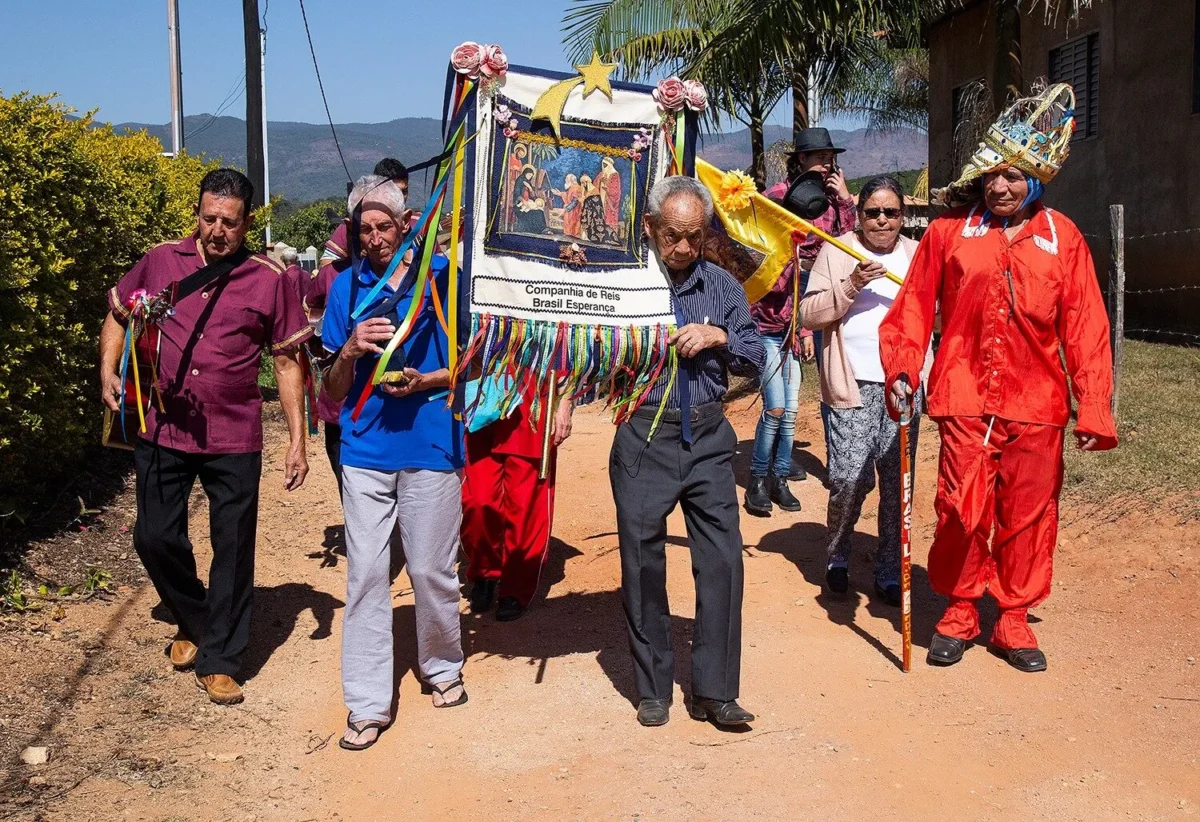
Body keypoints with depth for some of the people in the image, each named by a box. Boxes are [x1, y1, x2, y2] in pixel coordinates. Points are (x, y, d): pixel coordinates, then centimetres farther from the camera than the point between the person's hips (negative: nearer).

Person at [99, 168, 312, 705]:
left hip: (234, 439, -2)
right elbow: (118, 315, 16)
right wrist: (108, 372, 0)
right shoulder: (160, 262, 2)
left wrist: (297, 440, -2)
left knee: (233, 550, 4)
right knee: (156, 538, 7)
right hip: (161, 430, 2)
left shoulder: (268, 279, -3)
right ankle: (194, 621, 35)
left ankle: (218, 661, 20)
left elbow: (287, 362, 0)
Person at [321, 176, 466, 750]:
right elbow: (332, 390, 9)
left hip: (430, 444, -2)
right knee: (365, 573, 2)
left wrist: (425, 381, -13)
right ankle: (367, 704, 11)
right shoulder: (347, 286, 7)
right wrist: (351, 349, -12)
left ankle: (442, 667, 32)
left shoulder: (442, 273, -1)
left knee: (431, 569, 7)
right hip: (365, 448, 2)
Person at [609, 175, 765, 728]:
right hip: (643, 438, -2)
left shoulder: (722, 286, 9)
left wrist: (718, 336, -8)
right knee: (642, 564, 5)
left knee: (722, 559, -1)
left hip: (708, 438, 3)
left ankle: (713, 691, 11)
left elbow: (756, 359, 8)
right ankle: (653, 689, 21)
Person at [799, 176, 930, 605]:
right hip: (854, 386, -3)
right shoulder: (836, 252, 4)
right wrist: (850, 286, -16)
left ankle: (889, 571, 18)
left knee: (897, 484, 5)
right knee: (850, 478, -9)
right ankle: (837, 555, 17)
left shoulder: (916, 254, 13)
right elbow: (808, 313, -3)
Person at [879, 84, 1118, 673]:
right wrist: (901, 370, -8)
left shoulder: (1062, 238, 5)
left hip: (1036, 405, 1)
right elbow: (914, 308, 5)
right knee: (961, 510, -1)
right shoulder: (949, 231, 4)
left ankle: (1013, 617, 24)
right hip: (965, 401, -1)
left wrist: (1094, 408, -2)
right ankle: (959, 610, 20)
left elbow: (1084, 328, 3)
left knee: (1028, 514, 7)